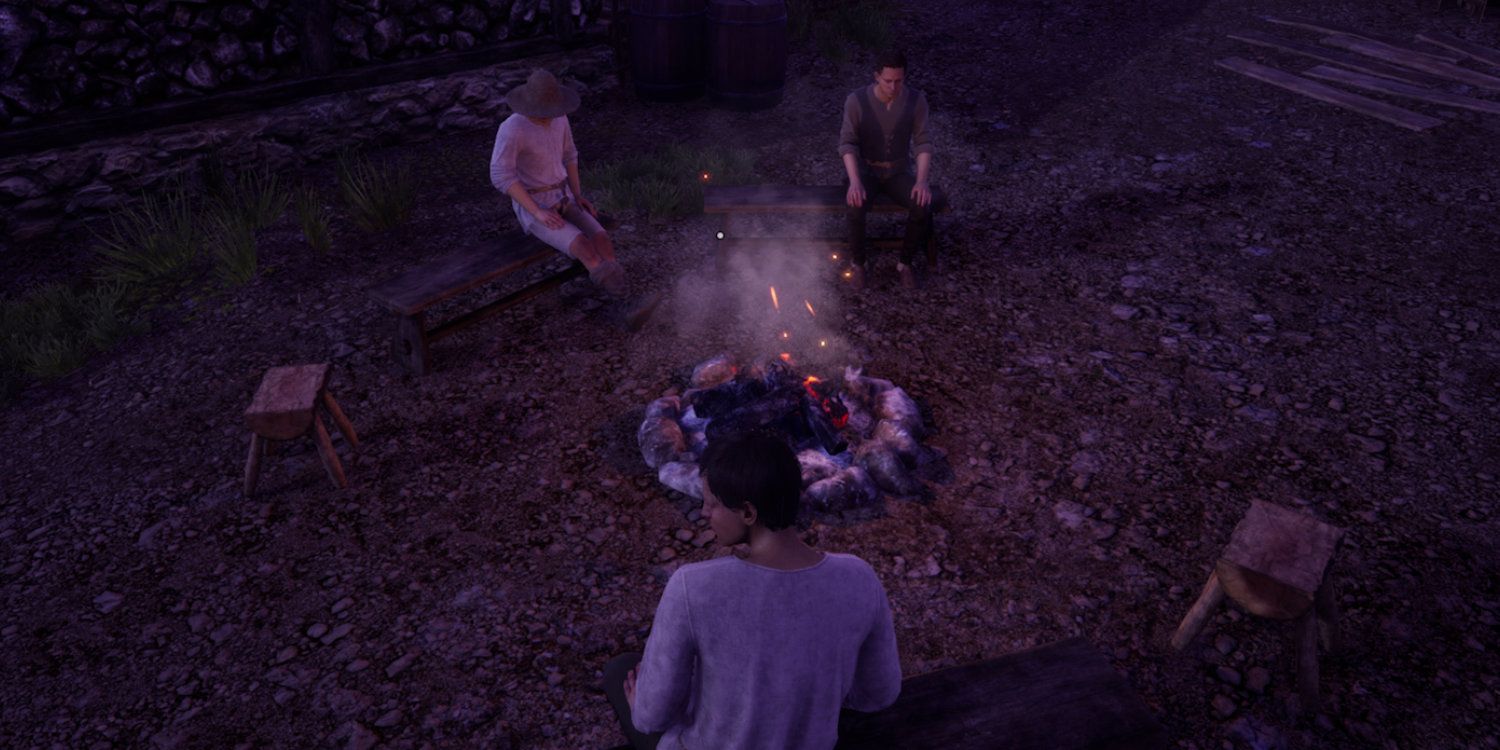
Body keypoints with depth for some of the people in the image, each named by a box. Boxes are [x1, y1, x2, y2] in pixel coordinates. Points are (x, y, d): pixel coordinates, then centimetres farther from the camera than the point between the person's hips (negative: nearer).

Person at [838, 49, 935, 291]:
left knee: (923, 206, -27)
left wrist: (922, 180, -24)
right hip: (865, 170, -2)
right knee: (856, 207, -34)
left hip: (898, 172, 2)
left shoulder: (916, 100, -10)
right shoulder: (856, 100, -16)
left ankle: (905, 262, -4)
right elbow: (847, 144, -17)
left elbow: (923, 142, -9)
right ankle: (857, 263, -8)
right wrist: (854, 181, -33)